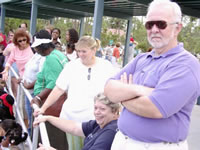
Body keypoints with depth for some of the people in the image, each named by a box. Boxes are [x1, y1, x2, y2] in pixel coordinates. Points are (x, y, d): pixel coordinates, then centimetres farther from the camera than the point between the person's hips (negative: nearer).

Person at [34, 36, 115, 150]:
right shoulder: (72, 66, 1)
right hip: (72, 119, 1)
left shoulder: (106, 66, -2)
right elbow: (58, 90, 3)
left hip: (95, 120, -1)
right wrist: (43, 108, 0)